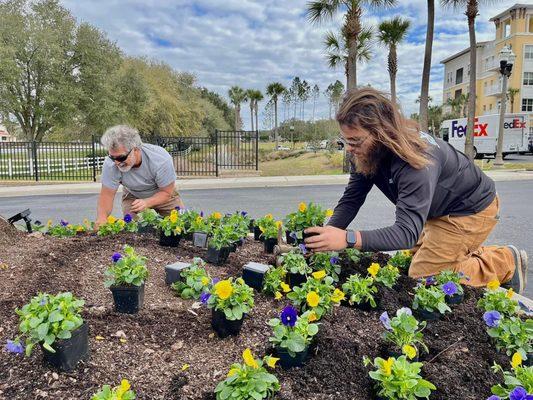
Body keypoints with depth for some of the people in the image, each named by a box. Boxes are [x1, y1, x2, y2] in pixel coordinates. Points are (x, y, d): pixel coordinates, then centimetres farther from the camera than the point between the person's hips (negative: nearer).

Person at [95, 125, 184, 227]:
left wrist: (147, 203, -43)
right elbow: (107, 195, -23)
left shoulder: (161, 159, -35)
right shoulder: (110, 163, -30)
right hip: (133, 196, 1)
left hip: (163, 195, -1)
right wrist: (101, 218, -42)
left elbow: (167, 192, -25)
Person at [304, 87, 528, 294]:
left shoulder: (417, 160, -41)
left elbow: (408, 231, -45)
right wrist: (328, 234, -30)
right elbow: (351, 200, -14)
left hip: (472, 209, -8)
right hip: (441, 208, 8)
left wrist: (348, 239, -56)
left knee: (421, 276, -5)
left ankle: (506, 262, 9)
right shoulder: (367, 151, -17)